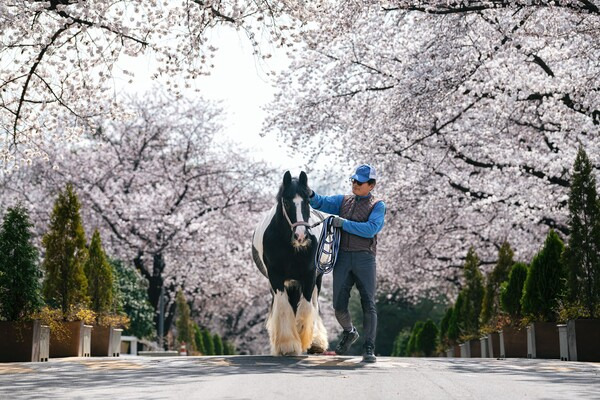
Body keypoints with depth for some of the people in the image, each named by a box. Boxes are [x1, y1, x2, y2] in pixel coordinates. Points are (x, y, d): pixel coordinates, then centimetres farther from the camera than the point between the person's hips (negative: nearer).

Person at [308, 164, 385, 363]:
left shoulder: (377, 205, 2)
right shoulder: (343, 201, 15)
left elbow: (370, 229, -15)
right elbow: (321, 203, 4)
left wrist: (344, 223, -16)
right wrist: (310, 194, -18)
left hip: (364, 258, -4)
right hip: (343, 257, 4)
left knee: (368, 304, -5)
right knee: (339, 305, 4)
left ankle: (369, 349, -1)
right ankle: (349, 333, 33)